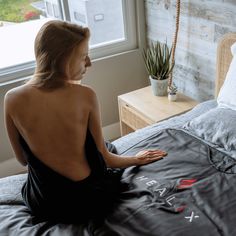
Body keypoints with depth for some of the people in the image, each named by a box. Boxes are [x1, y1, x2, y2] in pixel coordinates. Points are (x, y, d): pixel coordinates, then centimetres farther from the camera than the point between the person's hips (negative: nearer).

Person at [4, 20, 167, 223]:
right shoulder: (85, 96, -23)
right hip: (89, 201, -3)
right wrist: (137, 159, 9)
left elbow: (23, 159, -2)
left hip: (42, 206, 4)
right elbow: (105, 159, -11)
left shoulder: (12, 99, -16)